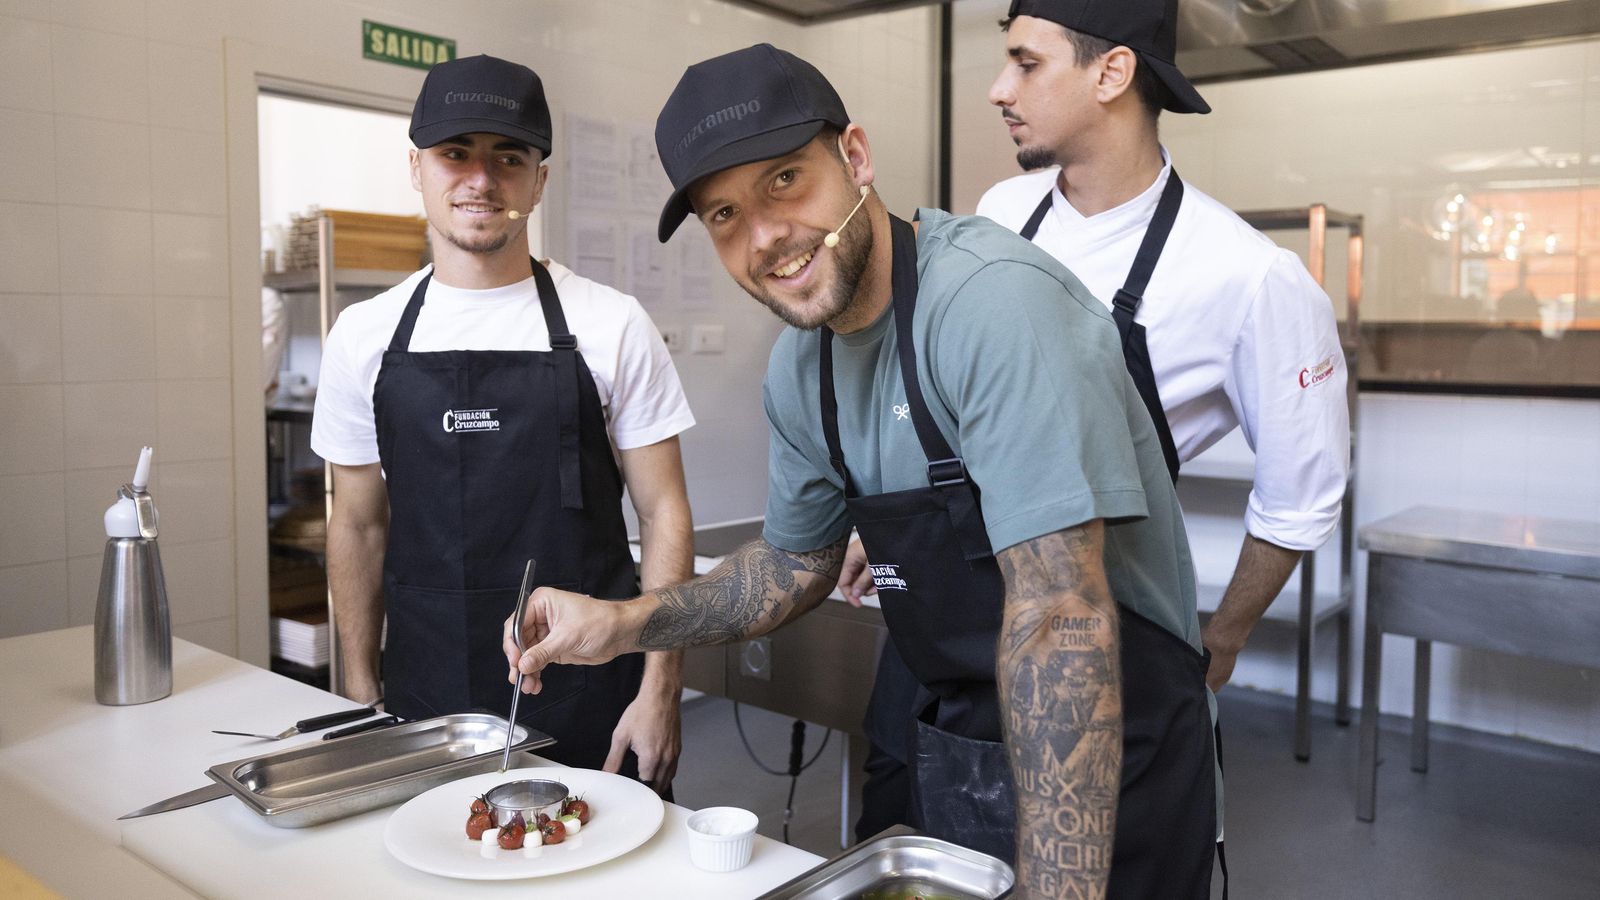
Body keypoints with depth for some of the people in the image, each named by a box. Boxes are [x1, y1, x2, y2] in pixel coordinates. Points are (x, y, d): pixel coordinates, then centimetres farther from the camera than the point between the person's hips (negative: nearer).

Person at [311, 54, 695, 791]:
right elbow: (359, 524, 10)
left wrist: (660, 691, -9)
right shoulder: (364, 336, 3)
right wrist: (361, 689, 8)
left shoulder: (613, 327, -5)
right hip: (425, 703, 2)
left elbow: (663, 512, -4)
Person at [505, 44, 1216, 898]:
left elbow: (1059, 613, -31)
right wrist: (622, 625, -2)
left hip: (1110, 763, -6)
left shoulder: (993, 301, -26)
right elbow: (796, 563, 11)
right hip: (952, 746, 7)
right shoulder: (798, 366, -2)